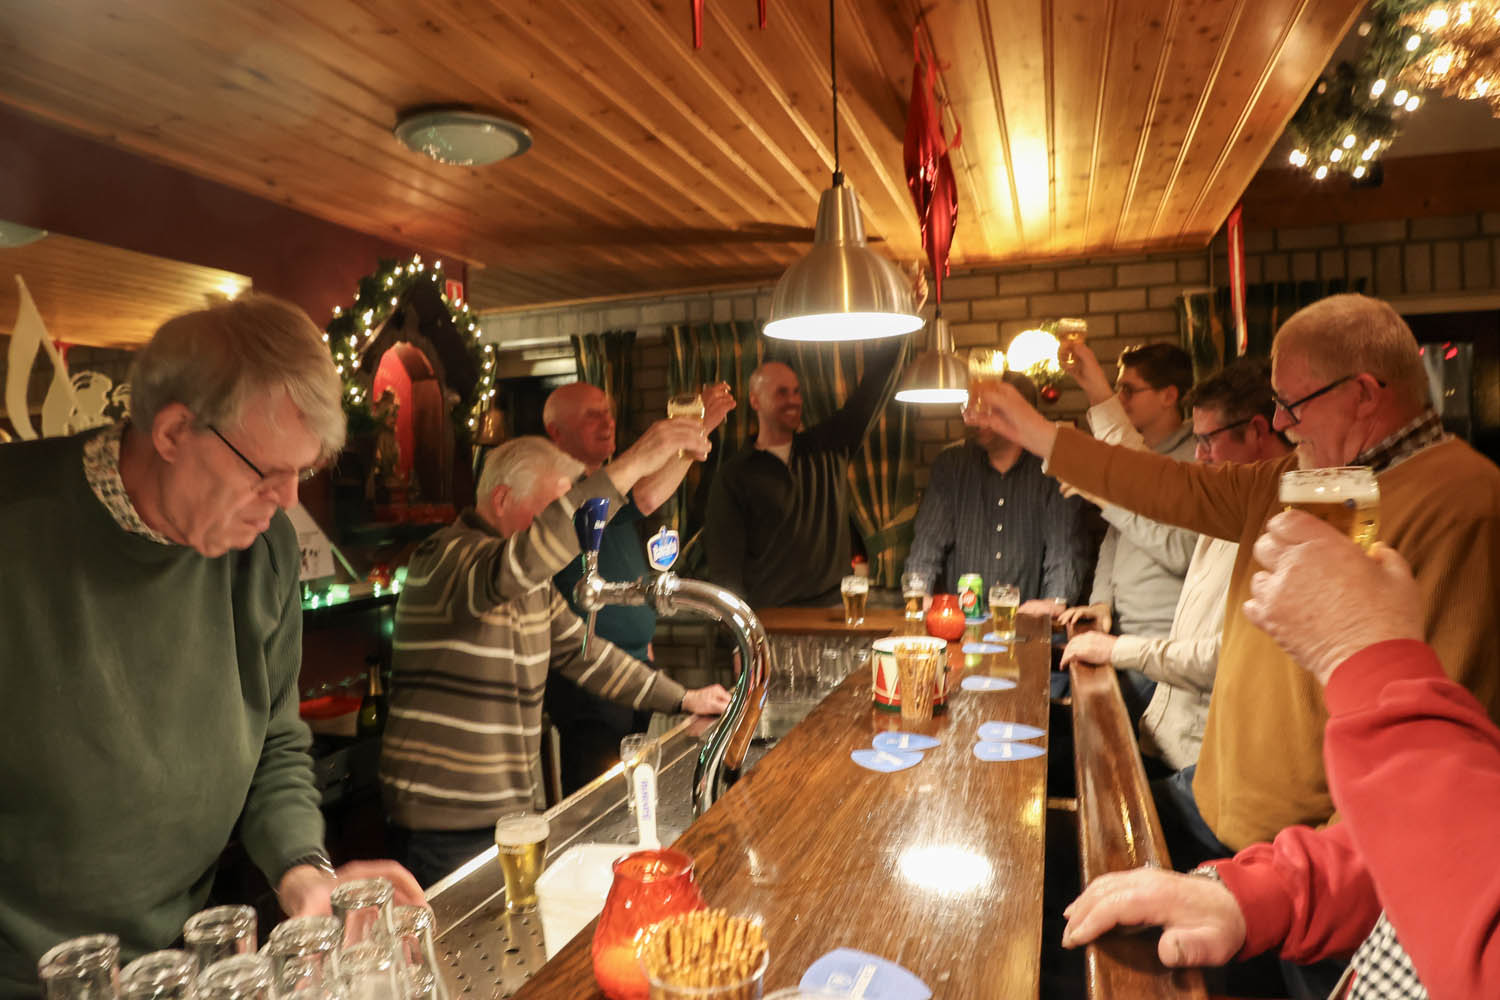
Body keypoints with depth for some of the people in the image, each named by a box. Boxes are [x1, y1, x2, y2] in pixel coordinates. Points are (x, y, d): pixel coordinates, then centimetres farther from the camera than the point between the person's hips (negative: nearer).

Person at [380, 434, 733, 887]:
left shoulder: (533, 580, 11)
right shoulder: (444, 561, -19)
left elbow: (581, 651, 17)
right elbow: (524, 556, -40)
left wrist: (682, 699, 14)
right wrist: (629, 467, -43)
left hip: (510, 805, 8)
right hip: (447, 822, -8)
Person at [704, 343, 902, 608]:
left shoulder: (829, 447, 8)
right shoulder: (734, 476, -2)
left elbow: (870, 392, 5)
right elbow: (725, 561, -6)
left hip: (832, 606, 3)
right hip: (770, 615, -3)